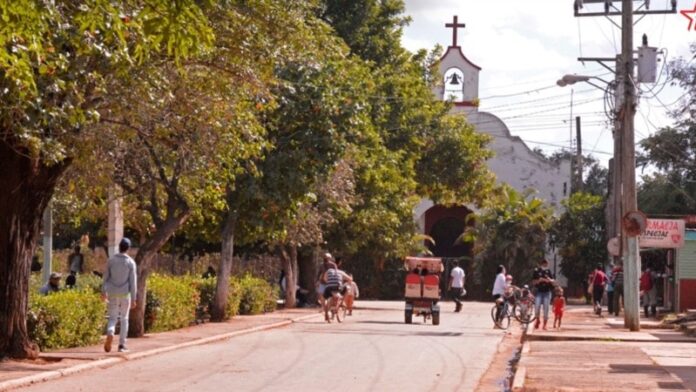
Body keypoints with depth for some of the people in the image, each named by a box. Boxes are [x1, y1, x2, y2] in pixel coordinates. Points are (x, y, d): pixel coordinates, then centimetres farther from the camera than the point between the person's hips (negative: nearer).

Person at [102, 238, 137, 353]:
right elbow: (133, 282, -8)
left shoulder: (111, 260, -2)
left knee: (113, 318, 7)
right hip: (125, 293, -1)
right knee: (124, 318, 12)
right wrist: (133, 299, -4)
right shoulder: (130, 262, -7)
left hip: (113, 294, 1)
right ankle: (122, 344, 9)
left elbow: (106, 276, 3)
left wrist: (103, 291, 17)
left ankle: (110, 334, -24)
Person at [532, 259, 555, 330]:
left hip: (547, 292, 1)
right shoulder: (536, 271, 1)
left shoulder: (549, 272, 5)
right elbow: (533, 282, 2)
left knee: (546, 308, 0)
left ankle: (544, 325, 8)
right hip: (539, 292, -1)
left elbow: (553, 281, 6)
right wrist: (539, 280, -17)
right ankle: (537, 320, 14)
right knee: (537, 307, -12)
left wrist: (550, 280, -15)